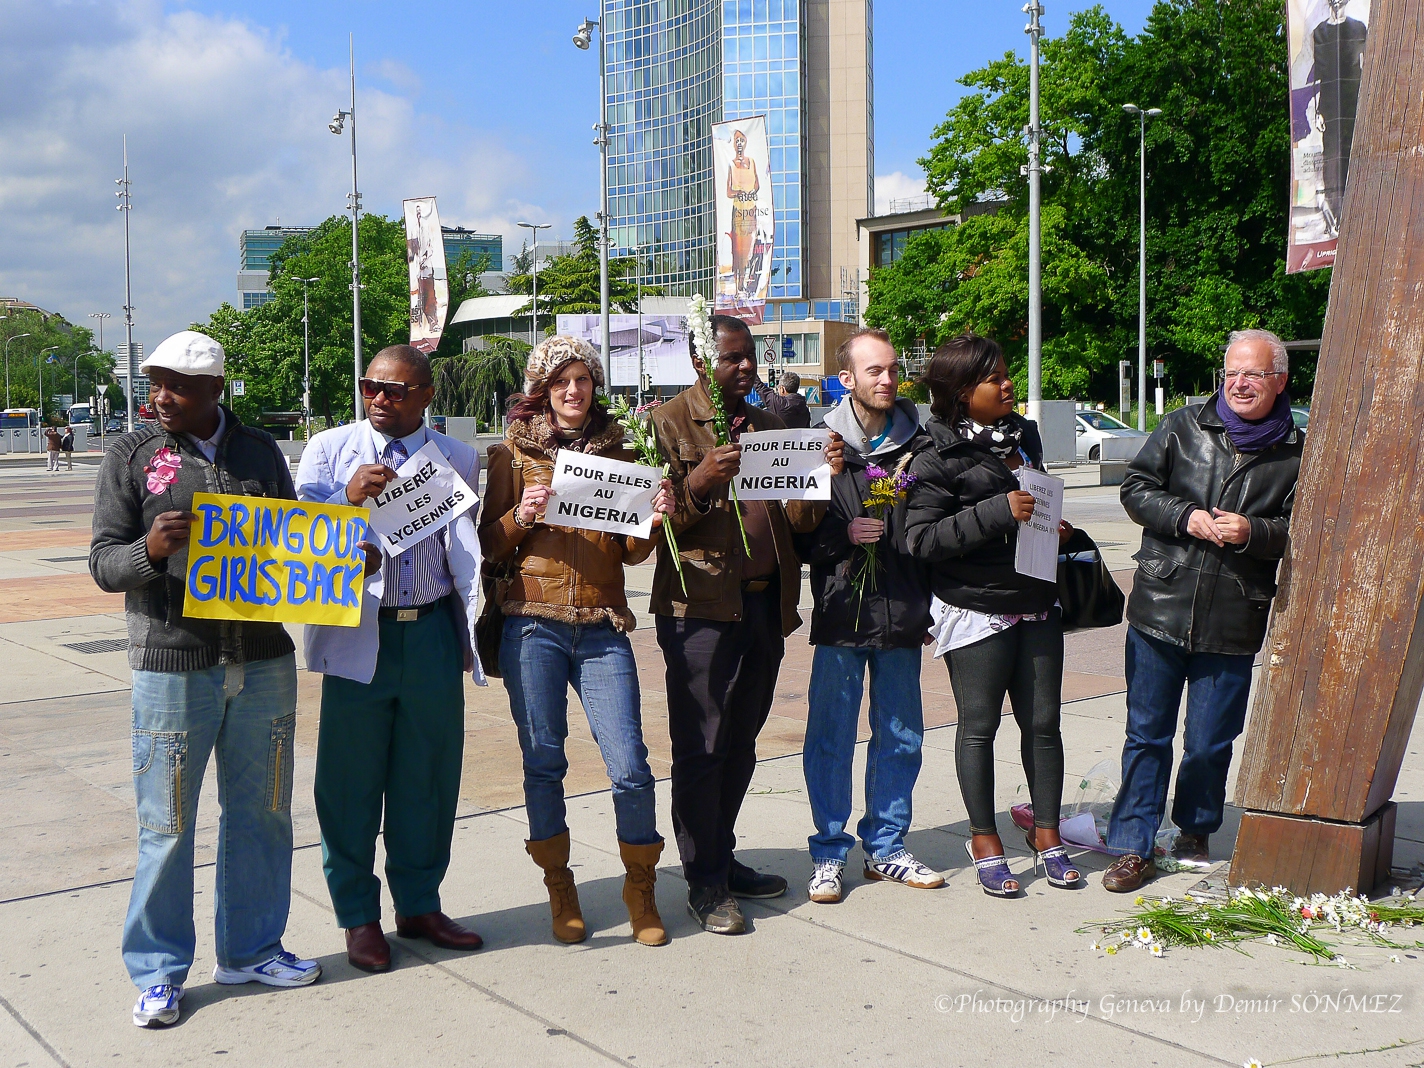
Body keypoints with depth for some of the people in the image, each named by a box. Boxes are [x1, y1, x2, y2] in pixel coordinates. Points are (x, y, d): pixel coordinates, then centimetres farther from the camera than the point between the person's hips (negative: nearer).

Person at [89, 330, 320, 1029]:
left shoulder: (259, 452, 9)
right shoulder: (131, 457, 2)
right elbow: (104, 564, -1)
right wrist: (150, 549, -23)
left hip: (264, 662, 3)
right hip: (173, 667, -3)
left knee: (260, 813, 11)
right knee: (167, 825, 2)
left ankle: (251, 950, 27)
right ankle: (158, 971, 17)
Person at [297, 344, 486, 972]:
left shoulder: (457, 459, 9)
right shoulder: (330, 449, 5)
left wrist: (474, 631, 12)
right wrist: (347, 497, -18)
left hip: (434, 634, 2)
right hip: (358, 634, -1)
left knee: (430, 775, 9)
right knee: (351, 778, 4)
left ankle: (419, 905, 25)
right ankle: (359, 916, 18)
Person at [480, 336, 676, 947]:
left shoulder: (618, 451, 12)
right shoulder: (513, 452, 6)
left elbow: (632, 552, 12)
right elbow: (490, 546, 5)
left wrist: (654, 519, -8)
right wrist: (521, 516, -13)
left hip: (603, 630, 1)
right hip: (533, 626, -1)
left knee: (630, 765, -5)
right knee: (543, 760, 3)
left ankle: (640, 888, 15)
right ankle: (559, 887, 21)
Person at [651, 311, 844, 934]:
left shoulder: (767, 426, 18)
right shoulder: (670, 423, -1)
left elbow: (796, 518, 13)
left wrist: (825, 475, -5)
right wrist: (700, 481, -24)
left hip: (765, 603, 6)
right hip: (701, 606, -6)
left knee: (740, 744, 13)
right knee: (701, 750, -2)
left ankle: (722, 858, 26)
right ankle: (704, 883, 6)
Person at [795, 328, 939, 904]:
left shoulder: (919, 444, 7)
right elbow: (795, 532, -2)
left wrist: (931, 601, 10)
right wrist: (844, 534, -17)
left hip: (903, 616, 3)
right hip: (841, 613, -3)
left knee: (901, 736, 11)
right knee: (831, 737, 2)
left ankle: (886, 847, 25)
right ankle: (829, 853, 15)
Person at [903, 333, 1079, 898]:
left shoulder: (1024, 434, 12)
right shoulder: (937, 458, -11)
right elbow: (922, 539, -18)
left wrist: (1055, 529, 7)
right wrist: (998, 512, -23)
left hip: (1037, 604, 6)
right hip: (977, 611, -6)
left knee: (1042, 722, 8)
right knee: (979, 726, 4)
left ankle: (1046, 832, 22)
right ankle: (984, 840, 17)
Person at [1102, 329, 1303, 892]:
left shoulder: (1296, 452, 2)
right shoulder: (1183, 427, 4)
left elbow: (1301, 530, 3)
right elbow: (1136, 487, 5)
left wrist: (1252, 532, -16)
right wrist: (1186, 518, -11)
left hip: (1233, 623, 0)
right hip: (1161, 607, 1)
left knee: (1210, 741, 9)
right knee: (1146, 735, 5)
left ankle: (1194, 833, 33)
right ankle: (1132, 848, 13)